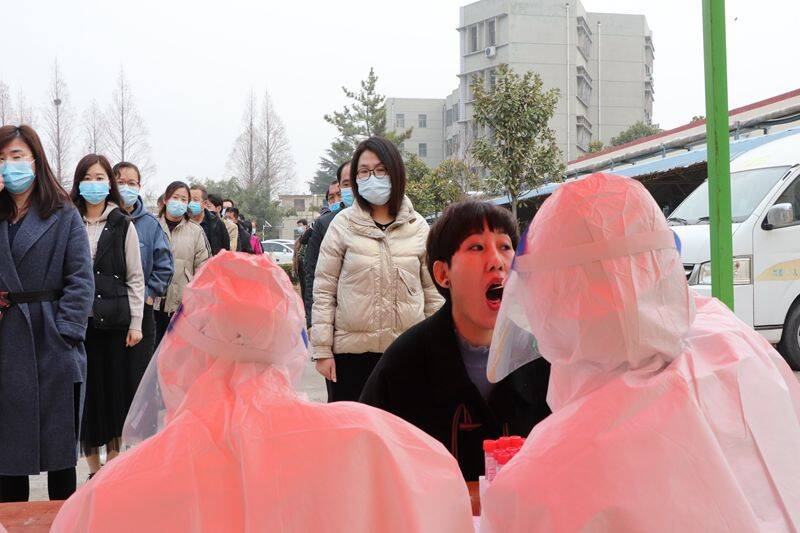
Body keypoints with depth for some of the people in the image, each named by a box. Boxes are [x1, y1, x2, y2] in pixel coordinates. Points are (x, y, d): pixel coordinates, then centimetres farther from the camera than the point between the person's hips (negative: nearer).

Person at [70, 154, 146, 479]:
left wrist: (135, 323, -1)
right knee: (86, 392, 3)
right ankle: (93, 466, 14)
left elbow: (135, 278, 5)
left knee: (116, 390, 5)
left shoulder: (123, 226, 4)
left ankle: (113, 460, 19)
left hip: (115, 320, 0)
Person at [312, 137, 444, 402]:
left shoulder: (418, 227, 5)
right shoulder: (343, 225, 1)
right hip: (351, 350, -1)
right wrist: (322, 349, -3)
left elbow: (433, 291, 10)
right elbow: (323, 291, 1)